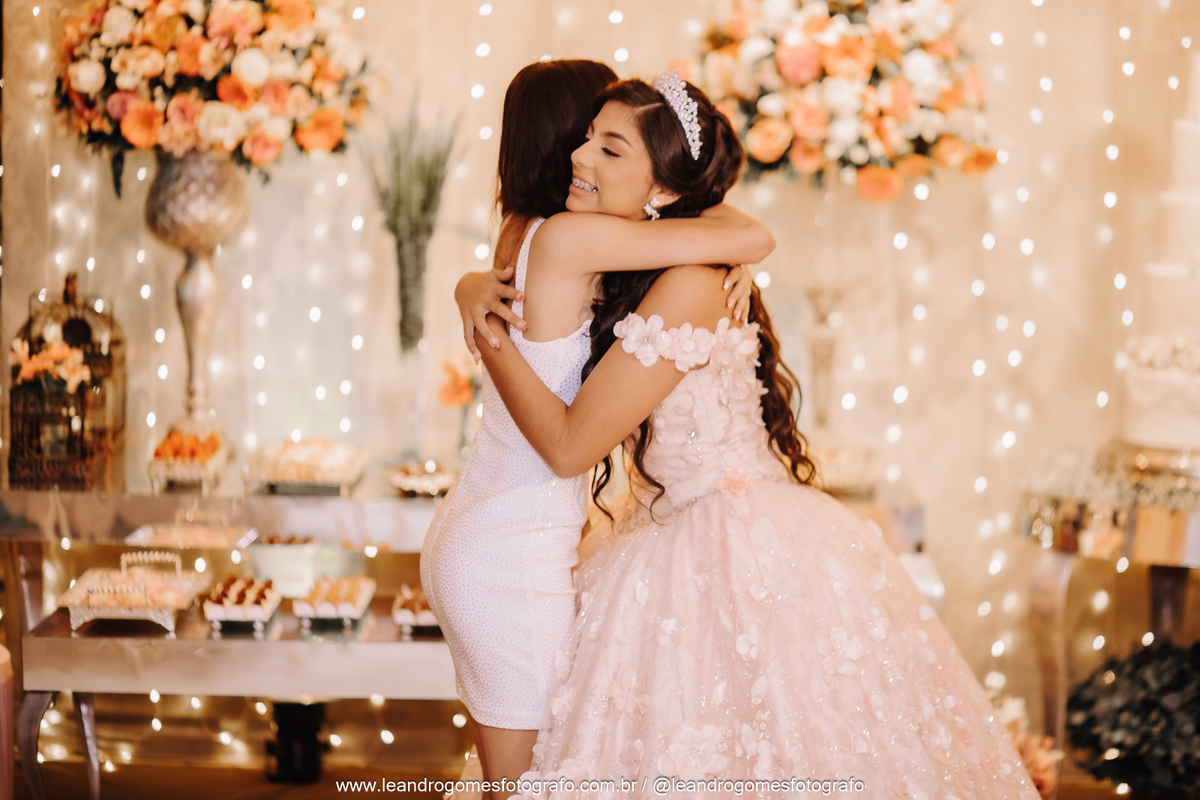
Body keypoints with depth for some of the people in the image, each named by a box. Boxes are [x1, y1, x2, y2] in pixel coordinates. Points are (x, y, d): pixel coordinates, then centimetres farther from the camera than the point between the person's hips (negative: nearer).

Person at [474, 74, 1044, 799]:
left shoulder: (687, 287, -21)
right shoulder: (626, 273, 6)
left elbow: (570, 445, -19)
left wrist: (488, 332, -12)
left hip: (752, 567, -9)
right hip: (679, 554, 9)